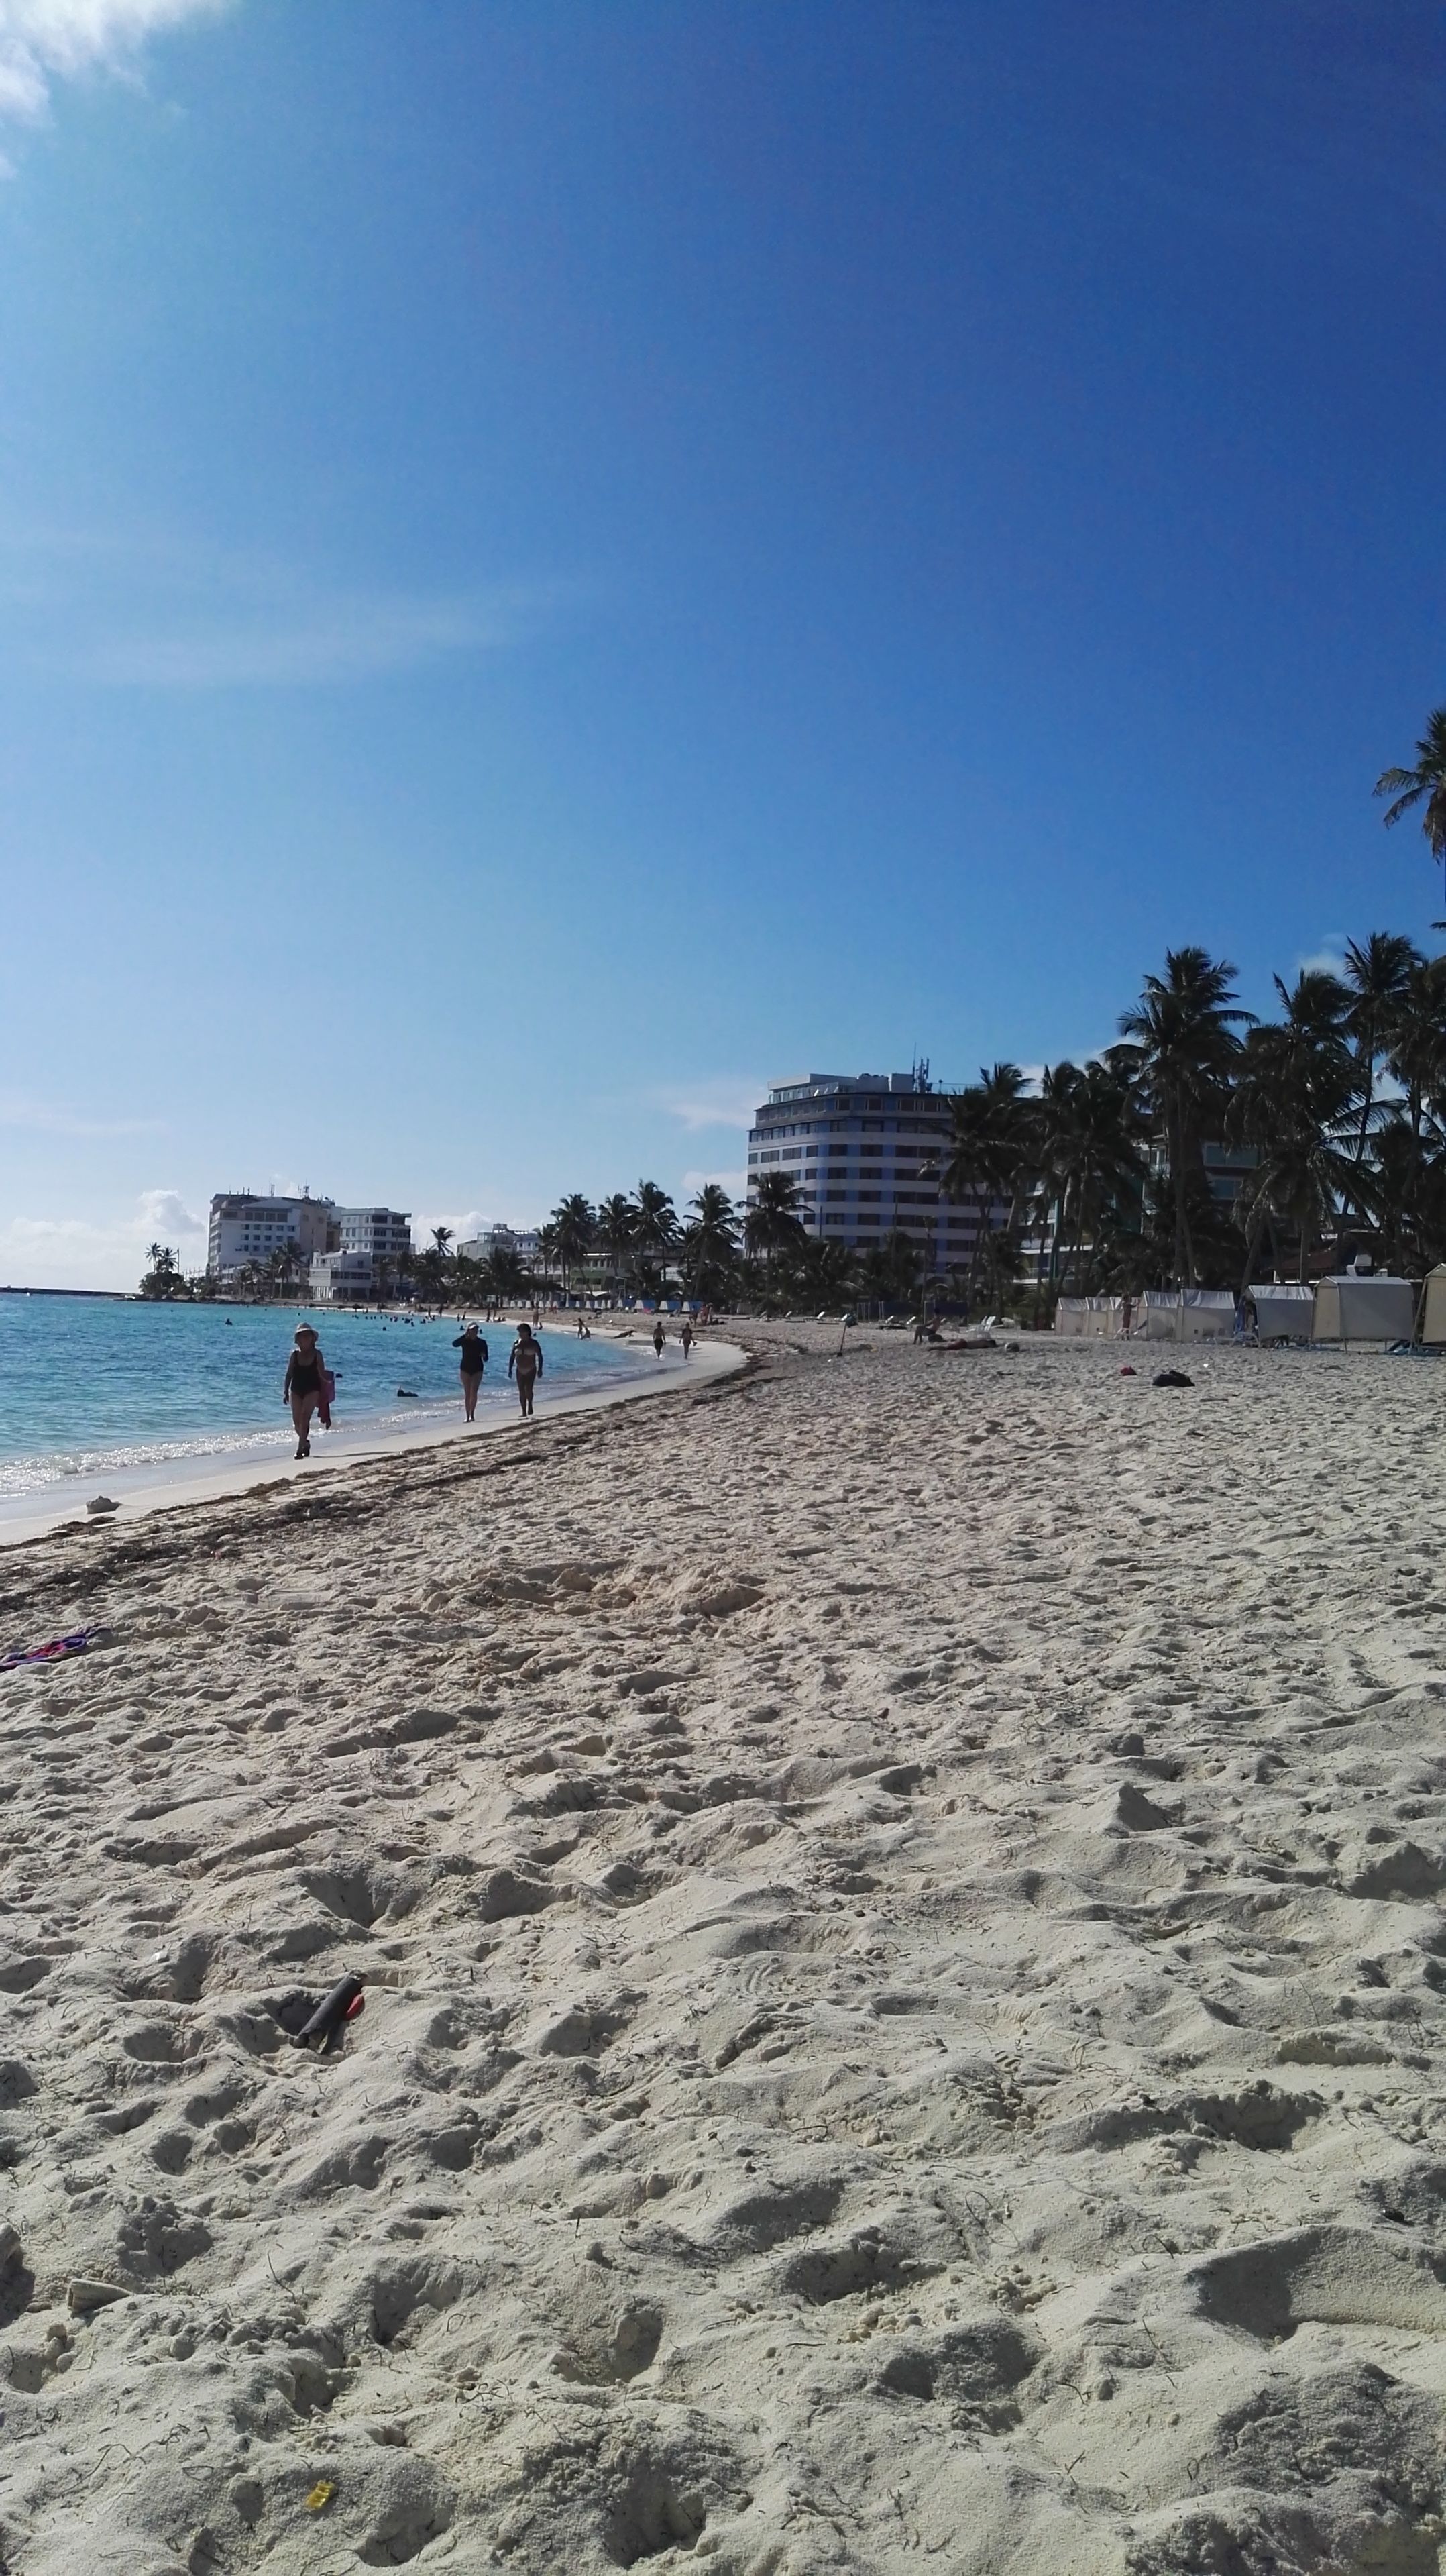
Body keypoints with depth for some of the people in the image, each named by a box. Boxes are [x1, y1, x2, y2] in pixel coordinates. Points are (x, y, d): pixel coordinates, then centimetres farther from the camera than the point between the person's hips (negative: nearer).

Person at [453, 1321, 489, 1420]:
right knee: (467, 1393, 1)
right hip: (466, 1369, 0)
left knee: (474, 1392, -13)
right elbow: (455, 1344, -24)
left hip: (477, 1369, 0)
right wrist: (465, 1335, -24)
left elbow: (486, 1359, 5)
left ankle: (472, 1414, -10)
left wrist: (484, 1356, -18)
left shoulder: (482, 1343, 2)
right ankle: (468, 1416, 7)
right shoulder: (465, 1341, -2)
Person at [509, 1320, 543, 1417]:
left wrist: (540, 1369, -11)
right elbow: (512, 1357, 8)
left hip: (531, 1370, -4)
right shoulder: (517, 1343, 5)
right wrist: (510, 1369, 3)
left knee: (528, 1389, -20)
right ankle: (524, 1412, 10)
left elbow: (540, 1356, -3)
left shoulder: (533, 1343, -4)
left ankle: (530, 1405, 0)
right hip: (520, 1371, 4)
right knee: (521, 1391, 3)